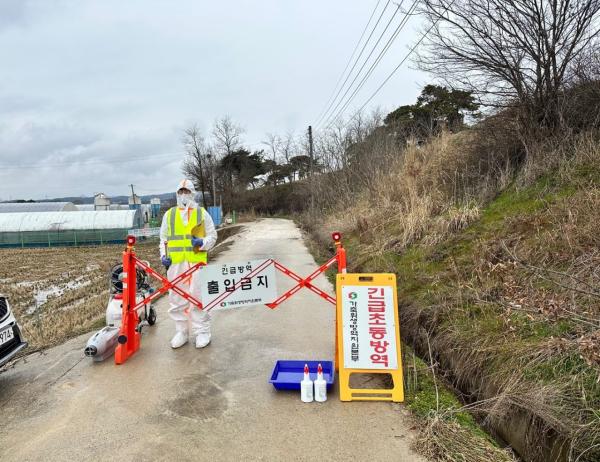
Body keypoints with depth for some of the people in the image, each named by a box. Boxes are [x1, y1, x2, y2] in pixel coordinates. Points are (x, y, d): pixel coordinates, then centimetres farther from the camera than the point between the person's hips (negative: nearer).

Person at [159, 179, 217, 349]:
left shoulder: (202, 213, 9)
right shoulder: (169, 214, 14)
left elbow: (212, 236, 10)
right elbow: (164, 239, 18)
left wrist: (202, 242, -10)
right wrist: (163, 255, 3)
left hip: (196, 261, -2)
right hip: (175, 263, 2)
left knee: (198, 297, -2)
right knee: (177, 298, 6)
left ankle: (202, 332, 10)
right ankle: (181, 331, 19)